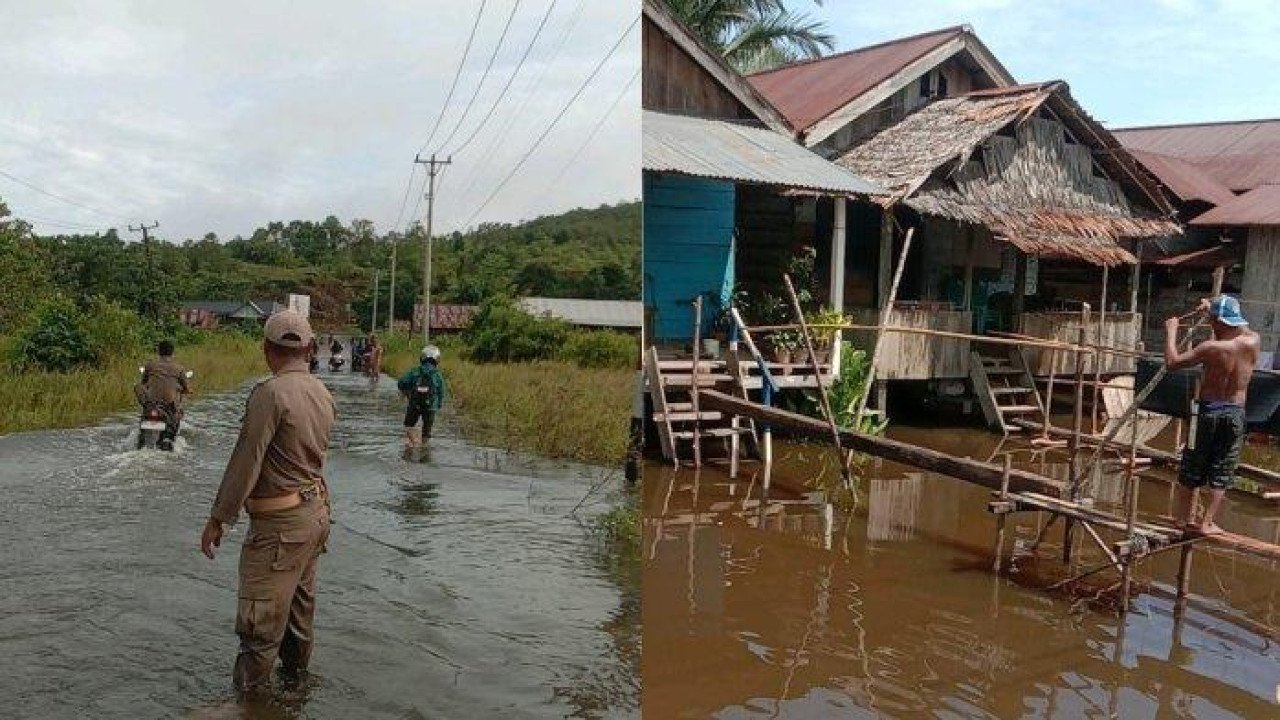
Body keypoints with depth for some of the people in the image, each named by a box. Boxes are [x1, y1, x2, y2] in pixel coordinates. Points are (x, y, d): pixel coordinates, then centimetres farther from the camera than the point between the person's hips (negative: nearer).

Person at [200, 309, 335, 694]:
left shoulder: (270, 392, -19)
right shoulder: (322, 392, 6)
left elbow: (245, 461, -18)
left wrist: (218, 518, -11)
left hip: (280, 523, -9)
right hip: (316, 511, 9)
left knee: (259, 619, -1)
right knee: (299, 602, 23)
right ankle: (296, 671, 38)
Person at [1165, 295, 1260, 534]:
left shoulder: (1212, 348, -19)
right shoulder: (1253, 342, -6)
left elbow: (1172, 361, -17)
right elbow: (1242, 330, 19)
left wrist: (1171, 331, -5)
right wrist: (1214, 309, 21)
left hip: (1209, 411, -3)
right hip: (1236, 413, 3)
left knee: (1191, 469, 10)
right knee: (1221, 471, 11)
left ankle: (1186, 519, 17)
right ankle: (1207, 522, 12)